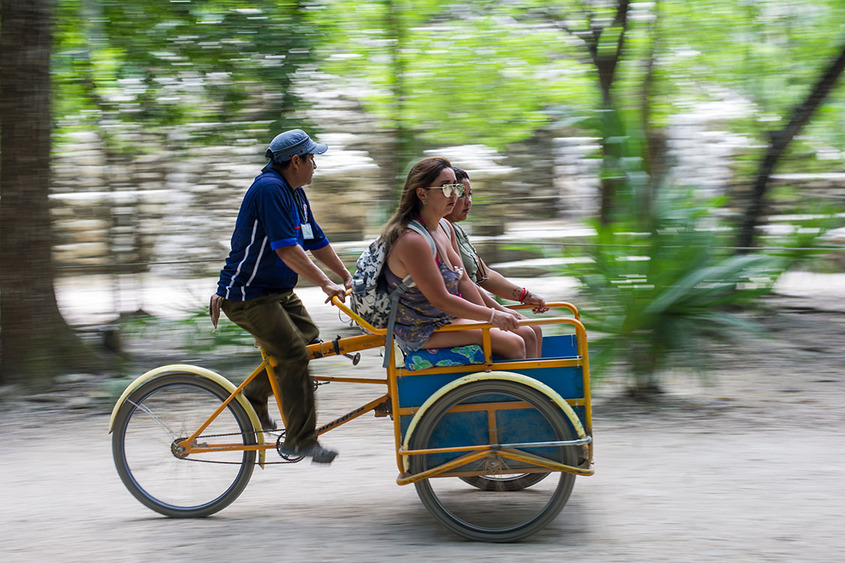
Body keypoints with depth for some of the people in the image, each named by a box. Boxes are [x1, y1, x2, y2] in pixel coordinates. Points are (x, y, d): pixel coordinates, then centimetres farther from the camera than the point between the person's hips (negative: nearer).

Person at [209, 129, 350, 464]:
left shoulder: (296, 194, 11)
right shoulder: (269, 189, -21)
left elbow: (317, 242, 17)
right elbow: (286, 248, -27)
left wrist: (347, 277, 12)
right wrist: (325, 284, -26)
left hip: (278, 291, 10)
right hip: (246, 295, -10)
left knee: (309, 338, 6)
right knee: (293, 353, -17)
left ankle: (252, 398, 20)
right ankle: (300, 440, -13)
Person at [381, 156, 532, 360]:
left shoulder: (444, 227, 5)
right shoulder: (412, 241, -26)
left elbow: (463, 281, 8)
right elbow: (441, 300, -25)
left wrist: (491, 316, 1)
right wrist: (492, 316, -21)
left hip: (448, 316, 10)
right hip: (422, 333, -10)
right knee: (514, 344, -16)